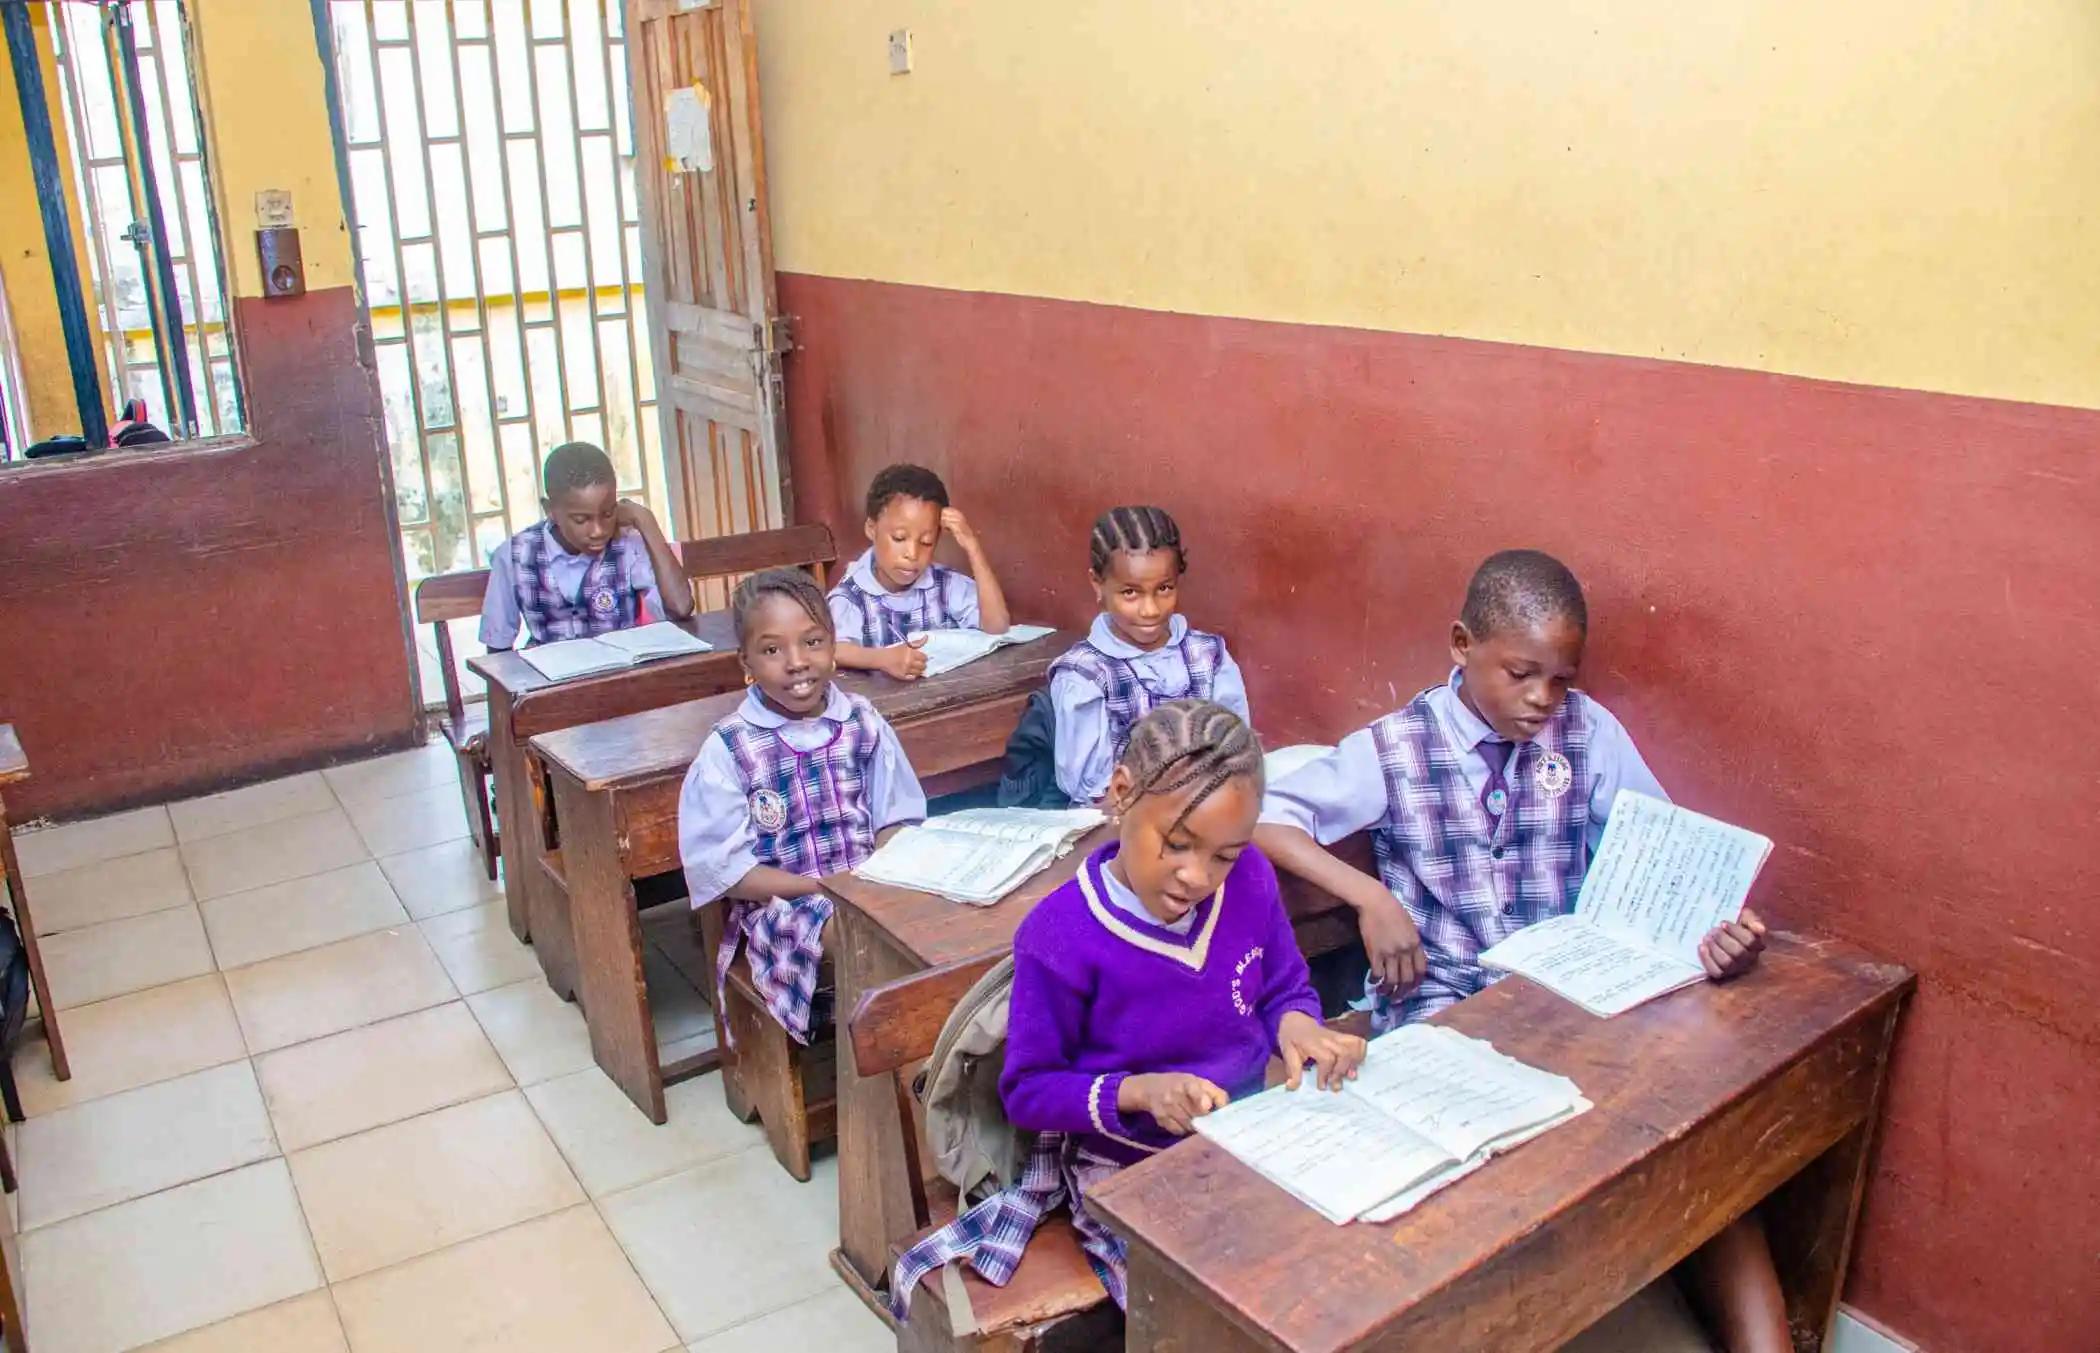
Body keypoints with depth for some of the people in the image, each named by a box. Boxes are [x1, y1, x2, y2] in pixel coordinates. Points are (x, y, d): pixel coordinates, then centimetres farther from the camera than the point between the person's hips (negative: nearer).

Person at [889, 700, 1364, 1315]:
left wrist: (1297, 1024, -14)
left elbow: (1286, 989, 10)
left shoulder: (1249, 882, -8)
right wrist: (1140, 1091, -25)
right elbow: (1028, 1090, -10)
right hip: (1131, 1168, -5)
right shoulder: (1060, 936, -21)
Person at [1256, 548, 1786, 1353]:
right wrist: (1371, 898, -18)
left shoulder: (1588, 733, 2)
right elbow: (1261, 816, -7)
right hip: (1442, 996, -2)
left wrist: (1718, 925, -20)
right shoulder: (1394, 749, -6)